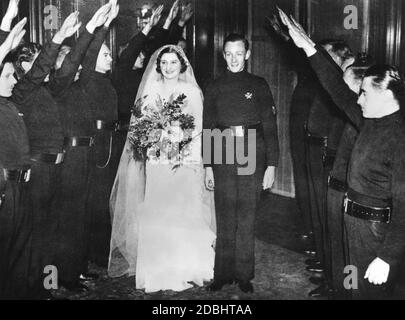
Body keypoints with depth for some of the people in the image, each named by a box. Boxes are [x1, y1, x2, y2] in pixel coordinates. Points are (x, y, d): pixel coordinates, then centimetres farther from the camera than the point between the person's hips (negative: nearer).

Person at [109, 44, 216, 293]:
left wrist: (193, 158, -10)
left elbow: (198, 128, 1)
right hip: (155, 164, 2)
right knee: (153, 217, 0)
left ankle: (182, 270, 7)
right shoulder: (150, 91, 12)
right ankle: (156, 270, 9)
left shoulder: (192, 92, 6)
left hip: (183, 163, -2)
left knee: (182, 217, -3)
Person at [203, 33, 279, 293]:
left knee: (247, 219, 4)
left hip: (252, 159, -1)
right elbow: (208, 128, 10)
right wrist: (208, 167, 5)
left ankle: (244, 274, 15)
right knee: (225, 220, 5)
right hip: (223, 160, 1)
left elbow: (270, 126, 2)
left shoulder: (259, 85, 5)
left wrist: (272, 165, -5)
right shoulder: (215, 88, 10)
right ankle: (223, 274, 16)